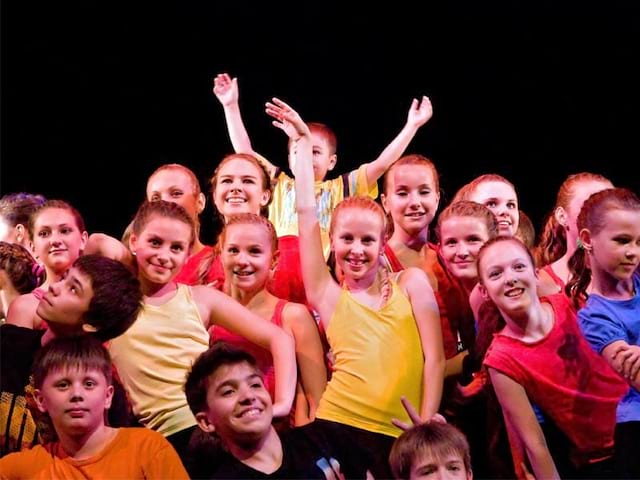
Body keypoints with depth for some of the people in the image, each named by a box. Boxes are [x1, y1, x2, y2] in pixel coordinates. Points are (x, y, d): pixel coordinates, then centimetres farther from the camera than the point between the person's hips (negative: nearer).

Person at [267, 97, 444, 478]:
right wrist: (303, 144, 14)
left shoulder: (412, 282, 10)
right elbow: (307, 213, 8)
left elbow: (434, 358, 4)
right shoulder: (329, 295, 9)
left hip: (404, 434, 0)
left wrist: (427, 426, -5)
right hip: (340, 427, 0)